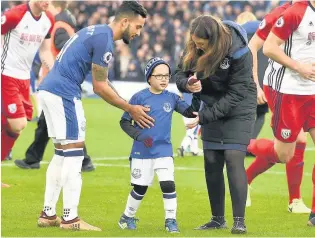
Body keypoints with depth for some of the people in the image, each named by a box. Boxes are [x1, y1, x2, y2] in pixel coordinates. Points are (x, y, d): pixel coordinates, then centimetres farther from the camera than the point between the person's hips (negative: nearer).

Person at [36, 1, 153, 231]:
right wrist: (131, 109, -2)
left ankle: (48, 214, 18)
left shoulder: (96, 31, 17)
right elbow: (100, 87, -10)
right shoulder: (104, 40, -13)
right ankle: (70, 218, -4)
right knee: (74, 152, -5)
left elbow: (101, 82, 23)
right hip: (63, 93, -10)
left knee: (61, 153, 15)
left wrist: (130, 107, 20)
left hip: (48, 89, 10)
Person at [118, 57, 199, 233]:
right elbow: (124, 122, -5)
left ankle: (171, 220, 1)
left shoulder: (171, 98, 1)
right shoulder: (139, 98, -8)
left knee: (168, 185, -11)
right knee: (140, 188, 9)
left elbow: (191, 113, -3)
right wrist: (139, 136, -20)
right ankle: (128, 217, 29)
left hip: (164, 151, 2)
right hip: (142, 152, -2)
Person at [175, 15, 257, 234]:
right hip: (212, 108, 5)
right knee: (212, 164, 5)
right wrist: (187, 83, -27)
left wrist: (204, 117, -24)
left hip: (238, 110, -5)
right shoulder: (194, 48, -14)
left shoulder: (239, 53, -29)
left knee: (234, 159, -16)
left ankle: (240, 220, -16)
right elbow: (180, 72, -1)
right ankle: (218, 219, 15)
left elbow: (235, 95, -25)